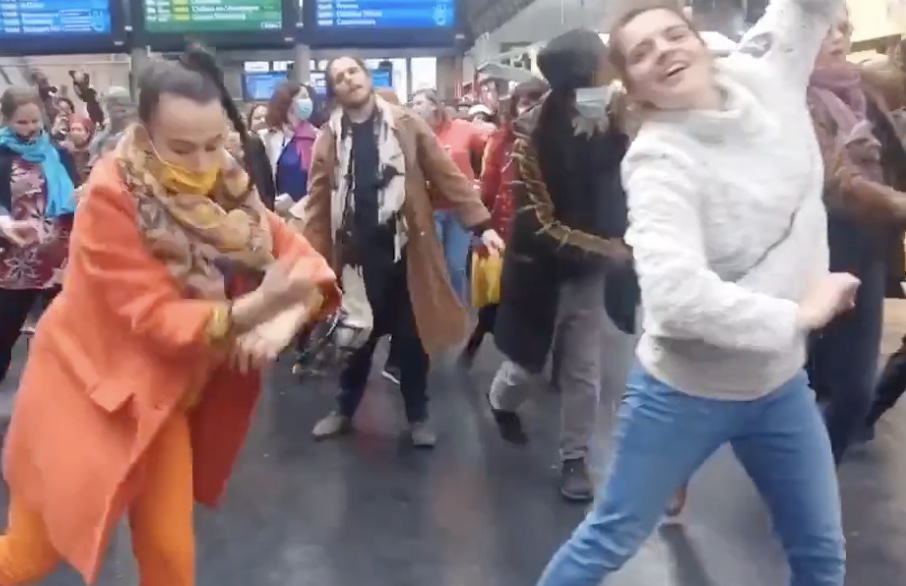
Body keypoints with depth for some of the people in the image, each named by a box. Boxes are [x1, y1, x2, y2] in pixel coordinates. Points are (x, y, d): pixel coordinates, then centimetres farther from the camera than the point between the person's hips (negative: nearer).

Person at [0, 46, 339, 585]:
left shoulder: (226, 188, -7)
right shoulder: (112, 196, -23)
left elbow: (297, 253, -8)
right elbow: (153, 315, -26)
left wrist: (286, 313, -30)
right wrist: (250, 309, -42)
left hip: (160, 396, 4)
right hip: (84, 390, -4)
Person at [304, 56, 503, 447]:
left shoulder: (407, 125, 1)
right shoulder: (328, 139, 3)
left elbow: (447, 175, -2)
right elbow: (317, 203, 1)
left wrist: (481, 224, -9)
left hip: (405, 249, 0)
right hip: (356, 253, 1)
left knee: (412, 338, 10)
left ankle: (417, 416, 29)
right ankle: (344, 410, 34)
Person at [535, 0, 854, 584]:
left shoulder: (764, 76, -5)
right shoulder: (660, 160, -24)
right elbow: (677, 296, -38)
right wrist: (797, 315, -28)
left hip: (780, 381, 6)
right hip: (687, 393, -6)